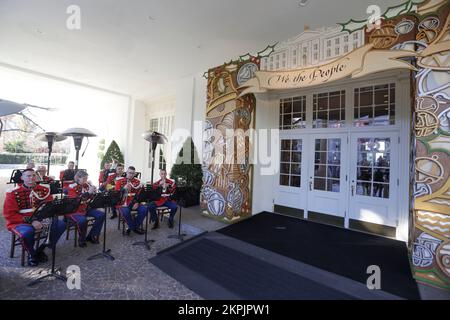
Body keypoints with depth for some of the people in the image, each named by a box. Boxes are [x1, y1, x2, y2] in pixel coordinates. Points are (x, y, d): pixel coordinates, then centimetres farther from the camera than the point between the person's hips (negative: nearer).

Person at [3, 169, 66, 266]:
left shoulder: (44, 190, 1)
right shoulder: (13, 193, -8)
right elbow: (9, 214, -11)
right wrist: (31, 221, -22)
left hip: (41, 219, 4)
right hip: (20, 222, -3)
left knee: (61, 225, -17)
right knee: (27, 232, -36)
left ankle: (41, 250, 4)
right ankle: (32, 253, -2)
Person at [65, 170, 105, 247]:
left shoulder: (87, 185, 4)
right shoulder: (72, 187, -11)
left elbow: (91, 198, 11)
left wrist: (93, 192, -11)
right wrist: (88, 192, -33)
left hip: (86, 208, 6)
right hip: (74, 210, -6)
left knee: (101, 215, -11)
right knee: (83, 220, -34)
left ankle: (91, 236, 3)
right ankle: (81, 240, -5)